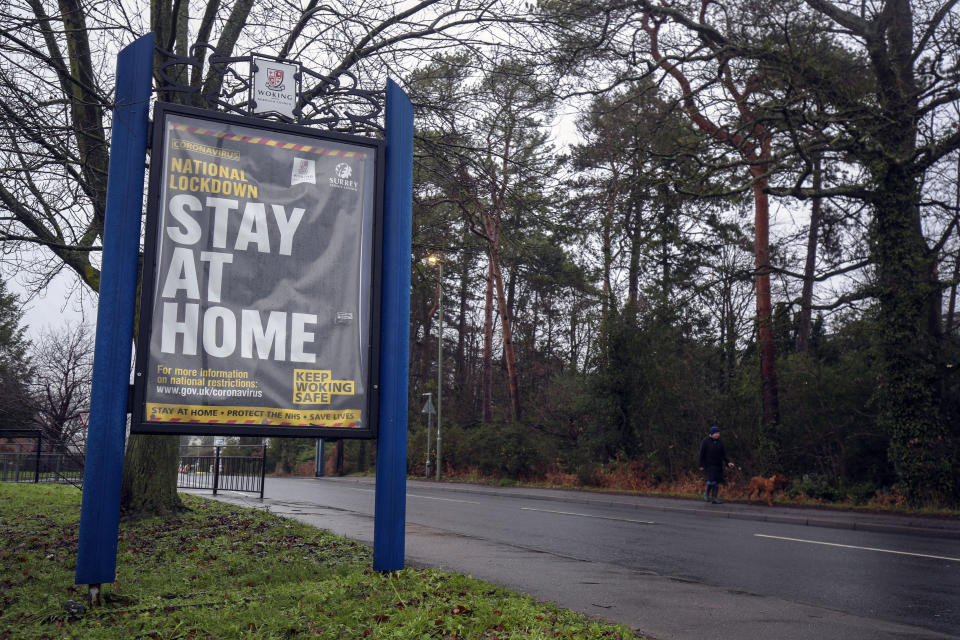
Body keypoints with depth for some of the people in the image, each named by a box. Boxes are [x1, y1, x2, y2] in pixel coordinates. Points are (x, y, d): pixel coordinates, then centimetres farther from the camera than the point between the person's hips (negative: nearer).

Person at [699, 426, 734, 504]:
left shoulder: (719, 442, 9)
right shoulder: (706, 441, -6)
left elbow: (723, 454, 12)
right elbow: (702, 454, -5)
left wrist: (728, 462, -2)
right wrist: (701, 465, -9)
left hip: (718, 465, 5)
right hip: (709, 465, -5)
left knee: (717, 481, 3)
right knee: (711, 480, -17)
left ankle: (714, 498, 11)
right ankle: (706, 493, 6)